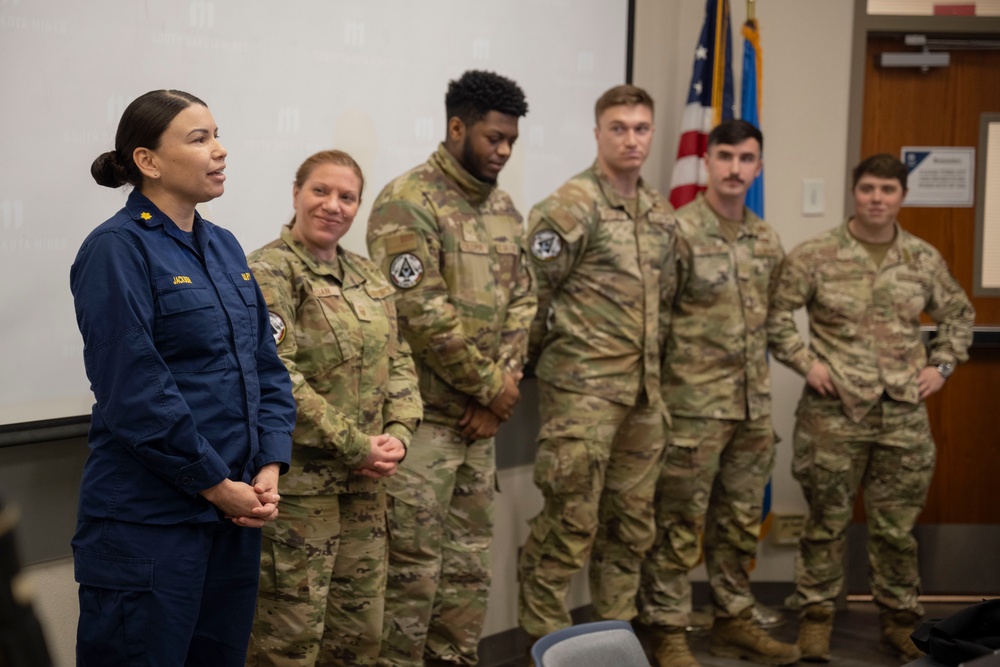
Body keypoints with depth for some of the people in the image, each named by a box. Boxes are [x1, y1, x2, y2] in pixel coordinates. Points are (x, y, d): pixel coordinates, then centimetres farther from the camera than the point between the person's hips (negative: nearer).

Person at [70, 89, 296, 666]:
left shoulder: (224, 247, 12)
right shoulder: (117, 250, -12)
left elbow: (267, 366, 12)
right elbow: (134, 391, -18)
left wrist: (270, 466, -2)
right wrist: (214, 483, -14)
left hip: (235, 512, 7)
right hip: (148, 524, -7)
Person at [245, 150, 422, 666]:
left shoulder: (369, 277, 13)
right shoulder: (267, 273, -10)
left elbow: (397, 362, 14)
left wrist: (398, 434, -5)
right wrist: (357, 447, -18)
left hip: (364, 481, 7)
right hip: (295, 481, -7)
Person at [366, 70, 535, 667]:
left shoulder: (504, 209, 13)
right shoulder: (409, 203, -12)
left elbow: (521, 303, 11)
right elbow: (424, 314, -19)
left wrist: (499, 392, -2)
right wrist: (492, 385, -12)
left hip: (480, 417, 8)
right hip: (423, 415, -8)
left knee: (471, 559, 14)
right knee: (413, 566, -2)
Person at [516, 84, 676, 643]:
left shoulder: (662, 212, 13)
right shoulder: (572, 206, -10)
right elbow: (531, 292, -11)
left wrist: (651, 357, 16)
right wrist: (562, 350, -1)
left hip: (645, 392, 7)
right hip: (583, 389, -7)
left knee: (632, 524, 13)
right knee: (570, 523, -4)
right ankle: (545, 641, 8)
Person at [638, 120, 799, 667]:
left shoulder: (767, 241, 10)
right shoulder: (679, 231, -11)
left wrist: (760, 387, 15)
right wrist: (659, 394, -11)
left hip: (754, 407, 7)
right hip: (694, 405, -6)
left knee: (739, 524, 15)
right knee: (679, 527, 1)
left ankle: (733, 621, 27)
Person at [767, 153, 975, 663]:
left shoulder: (925, 259, 7)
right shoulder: (815, 255, -4)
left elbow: (959, 315, 19)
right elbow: (775, 314, -2)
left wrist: (941, 365, 8)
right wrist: (806, 362, -9)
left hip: (905, 415, 3)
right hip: (834, 412, -2)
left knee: (897, 525, 9)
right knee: (827, 520, 6)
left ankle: (900, 620, 23)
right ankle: (816, 616, 18)